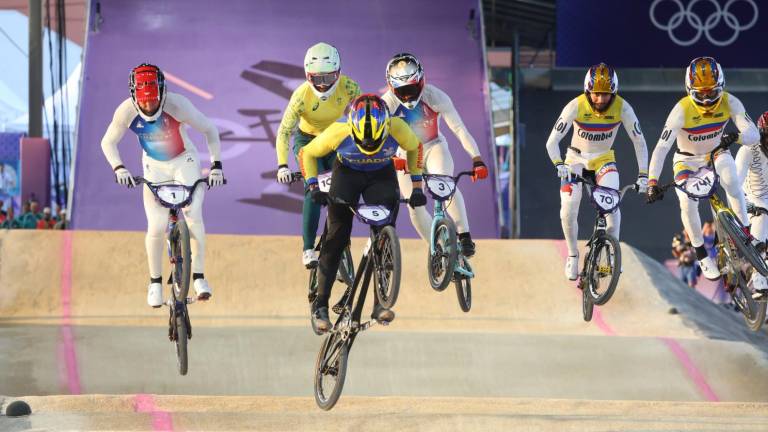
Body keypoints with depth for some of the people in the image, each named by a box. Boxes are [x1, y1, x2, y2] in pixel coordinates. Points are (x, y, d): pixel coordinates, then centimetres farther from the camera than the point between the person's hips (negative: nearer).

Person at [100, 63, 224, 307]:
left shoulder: (177, 106, -28)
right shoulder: (127, 111, -23)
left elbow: (209, 130, -16)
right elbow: (108, 142, -9)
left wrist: (216, 165, -19)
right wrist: (118, 168, -25)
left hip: (184, 161, -1)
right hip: (155, 167, 2)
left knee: (193, 215, -22)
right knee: (156, 227, -10)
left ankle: (198, 276, -12)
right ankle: (155, 282, 9)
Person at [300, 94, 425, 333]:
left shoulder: (397, 128, -32)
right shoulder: (338, 132, -34)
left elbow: (415, 148, -8)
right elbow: (307, 153, -15)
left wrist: (417, 187, -9)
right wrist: (313, 186, -24)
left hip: (382, 176, 1)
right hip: (347, 173, -1)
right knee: (337, 238, -9)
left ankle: (380, 303, -8)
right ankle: (320, 306, -3)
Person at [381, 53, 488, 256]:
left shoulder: (435, 97, -24)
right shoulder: (388, 103, -21)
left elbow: (458, 128, -27)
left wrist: (476, 159, -37)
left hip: (433, 148, -2)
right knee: (415, 208, -8)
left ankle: (464, 235, -27)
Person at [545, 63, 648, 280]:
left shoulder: (622, 108, -22)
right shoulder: (576, 106, -25)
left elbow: (639, 142, -14)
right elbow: (552, 141, -24)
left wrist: (643, 174, -22)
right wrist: (559, 164, -41)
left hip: (604, 160, 0)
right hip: (576, 159, 0)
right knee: (568, 211, -18)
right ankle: (572, 255, 6)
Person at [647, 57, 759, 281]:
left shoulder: (729, 103, -24)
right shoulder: (682, 110, -31)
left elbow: (753, 134, -31)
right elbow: (661, 147, -35)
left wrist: (737, 137, -53)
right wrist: (652, 182, -44)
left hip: (717, 153, 1)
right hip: (687, 159, -1)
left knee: (732, 180, -30)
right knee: (688, 204, -22)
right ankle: (702, 255, 0)